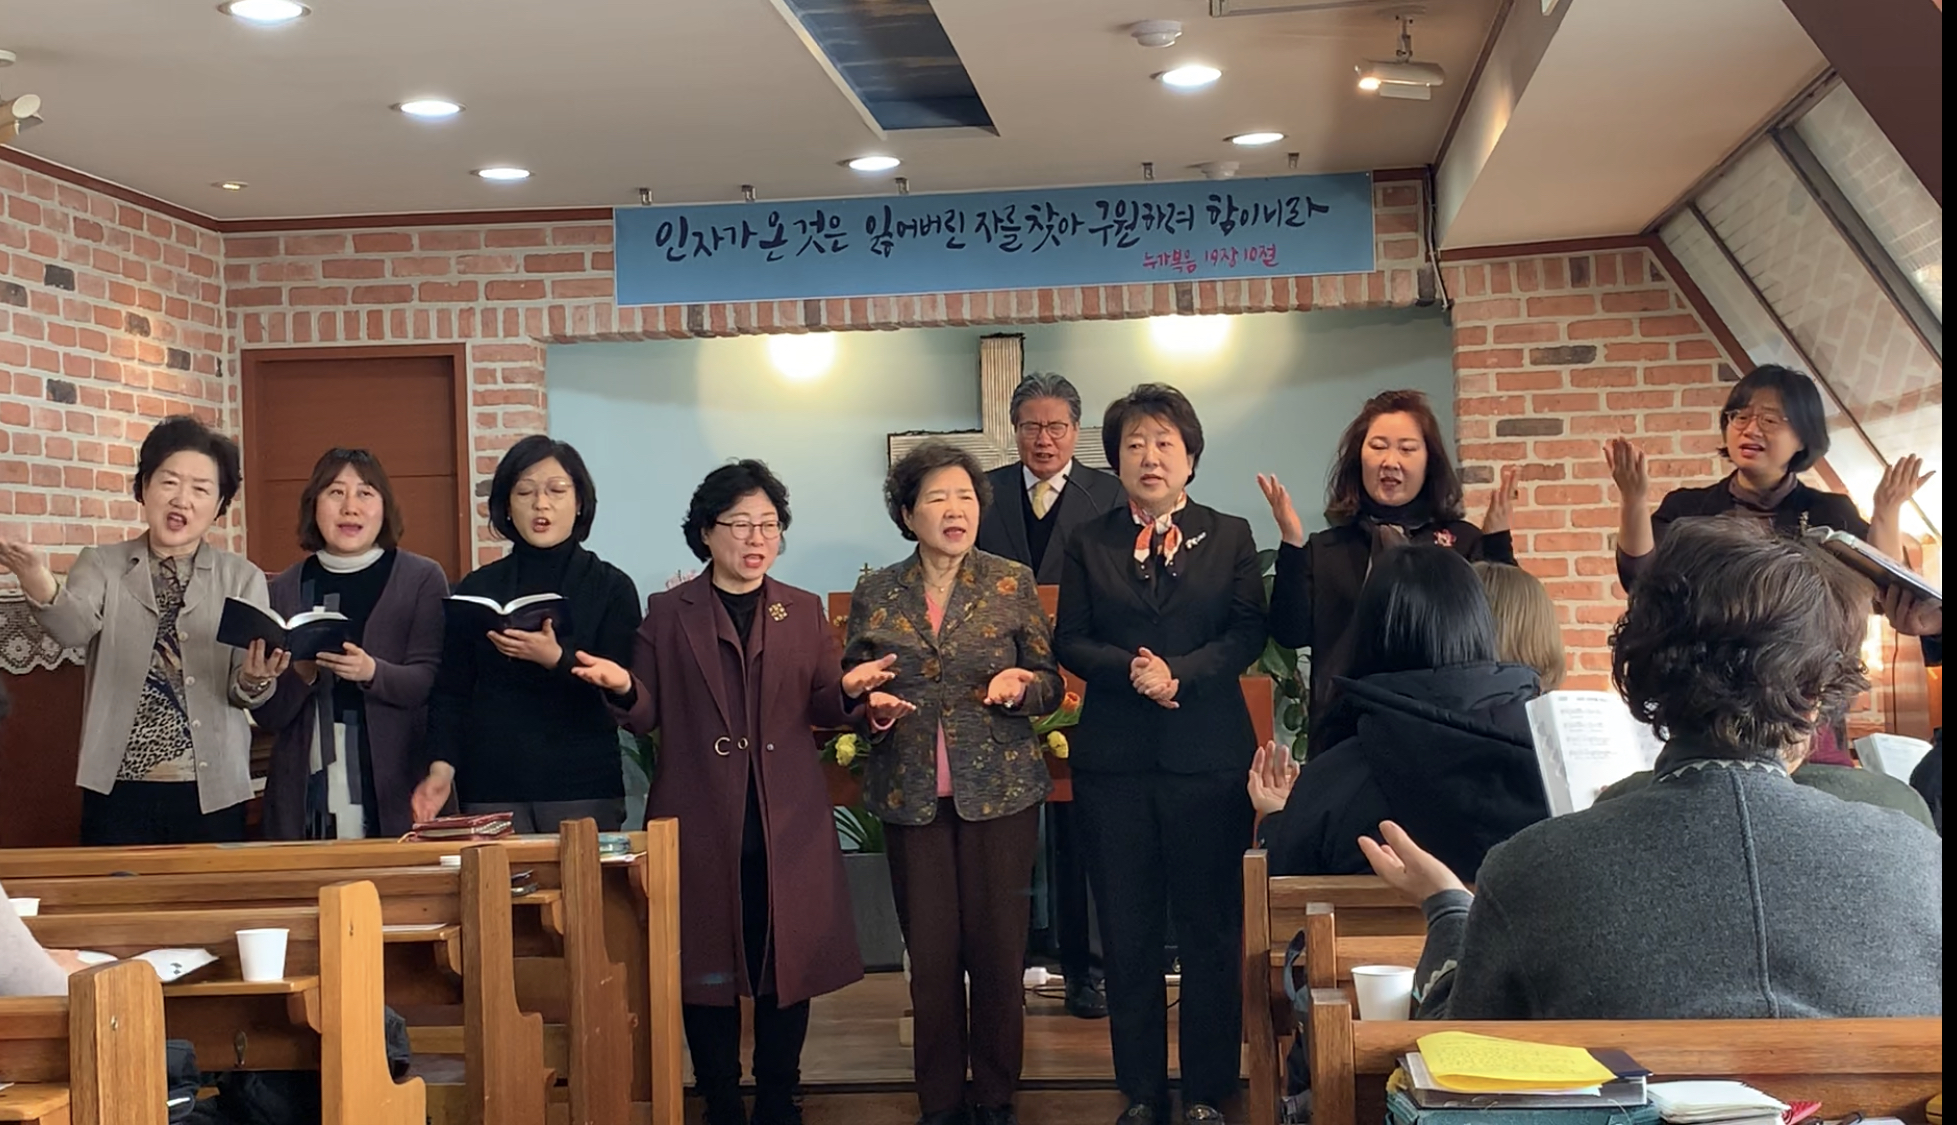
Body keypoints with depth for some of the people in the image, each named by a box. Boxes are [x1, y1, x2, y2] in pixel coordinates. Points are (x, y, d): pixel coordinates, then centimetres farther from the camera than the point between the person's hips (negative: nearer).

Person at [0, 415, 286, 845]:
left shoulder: (242, 578, 5)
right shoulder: (101, 564, 5)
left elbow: (245, 692, -3)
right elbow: (74, 627, -16)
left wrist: (254, 678, -27)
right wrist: (41, 585, -38)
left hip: (213, 792, 0)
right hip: (117, 790, 0)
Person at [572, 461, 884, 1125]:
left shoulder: (804, 612, 11)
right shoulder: (668, 613, 4)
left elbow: (824, 710, 7)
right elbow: (649, 715, 1)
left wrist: (849, 690, -15)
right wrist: (623, 688, -20)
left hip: (788, 822, 2)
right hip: (701, 821, -1)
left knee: (788, 964, 5)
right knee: (707, 968, 4)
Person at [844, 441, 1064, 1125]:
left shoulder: (1012, 584, 2)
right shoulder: (875, 595, 5)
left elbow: (1050, 683, 4)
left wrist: (1020, 686, -18)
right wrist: (872, 706, -11)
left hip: (1000, 792, -1)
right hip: (912, 795, 1)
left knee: (997, 948, 3)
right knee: (931, 953, 5)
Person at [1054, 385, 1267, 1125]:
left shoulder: (1229, 536, 7)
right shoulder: (1088, 543, 9)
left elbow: (1247, 633, -3)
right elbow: (1069, 642, 3)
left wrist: (1180, 673, -17)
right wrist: (1131, 669, -15)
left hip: (1207, 756, -1)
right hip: (1114, 758, 1)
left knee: (1209, 929, 4)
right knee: (1127, 932, 6)